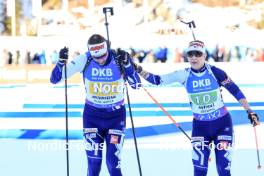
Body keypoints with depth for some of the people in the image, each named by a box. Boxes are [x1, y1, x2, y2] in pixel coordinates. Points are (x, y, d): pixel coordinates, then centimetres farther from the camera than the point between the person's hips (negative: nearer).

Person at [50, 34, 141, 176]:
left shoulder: (118, 58, -16)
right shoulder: (84, 60, -14)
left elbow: (136, 84, -23)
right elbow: (55, 79, -12)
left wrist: (127, 64, -35)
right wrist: (61, 61, -29)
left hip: (116, 115, -1)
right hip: (92, 115, 1)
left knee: (113, 163, -6)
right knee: (94, 162, -2)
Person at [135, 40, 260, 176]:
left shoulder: (214, 72, -12)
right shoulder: (184, 75, -7)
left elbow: (235, 90, -5)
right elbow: (158, 80, -6)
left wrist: (249, 111, -6)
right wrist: (139, 71, -19)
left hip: (222, 124, -1)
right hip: (200, 126, 1)